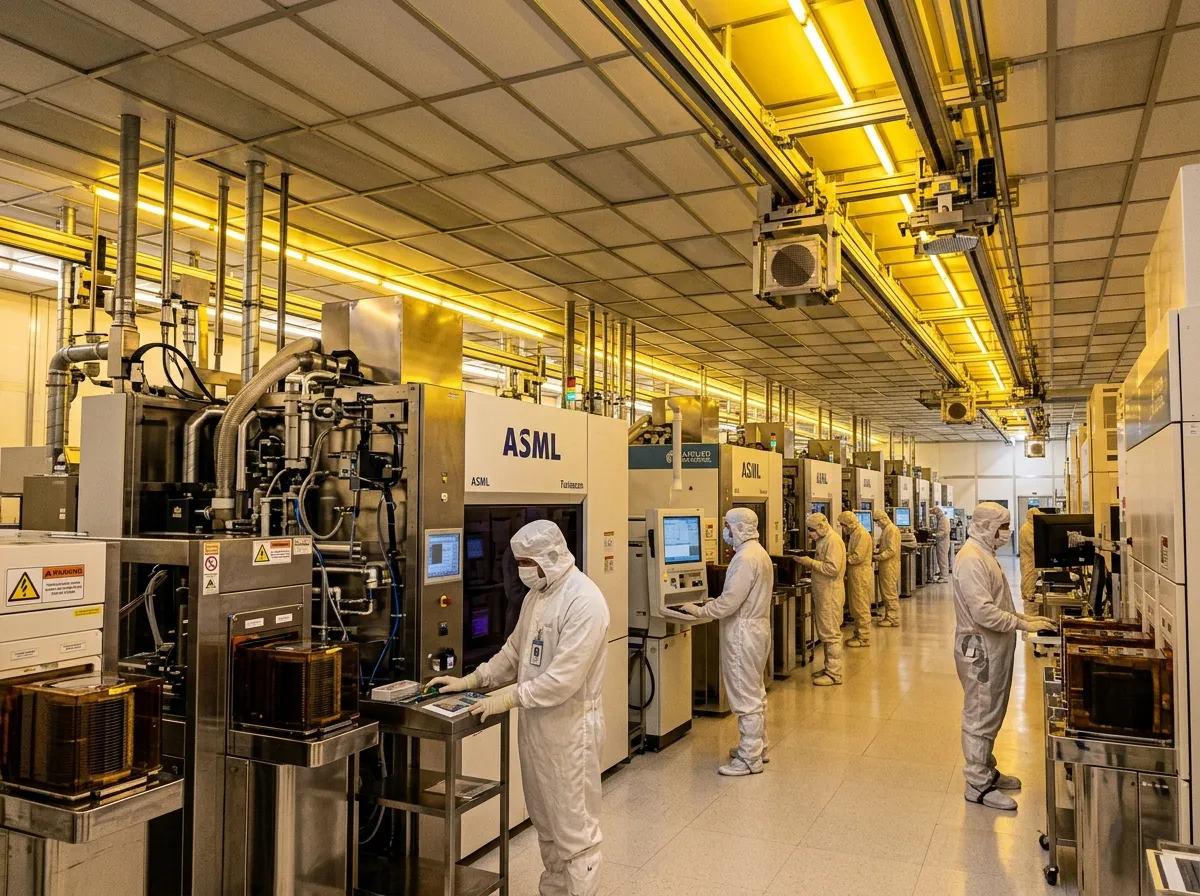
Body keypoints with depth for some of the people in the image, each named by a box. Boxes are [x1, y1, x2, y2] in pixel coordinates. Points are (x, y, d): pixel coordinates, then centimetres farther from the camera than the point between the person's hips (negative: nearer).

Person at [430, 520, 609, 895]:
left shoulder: (585, 601, -20)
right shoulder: (536, 594, 8)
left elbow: (564, 678, -25)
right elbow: (514, 652, 16)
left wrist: (508, 699, -22)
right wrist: (469, 681, 6)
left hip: (570, 726, -9)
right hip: (534, 722, 9)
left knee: (574, 828, 4)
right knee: (545, 823, 20)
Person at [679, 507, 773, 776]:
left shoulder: (745, 558, -22)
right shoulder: (759, 553, 11)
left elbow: (729, 603, -24)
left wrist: (698, 611, -13)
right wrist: (715, 603, 14)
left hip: (743, 633, -11)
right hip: (756, 629, 11)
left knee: (747, 699, -2)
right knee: (756, 693, 20)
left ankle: (749, 760, 5)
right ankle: (757, 747, 32)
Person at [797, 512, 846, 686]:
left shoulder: (833, 541, -16)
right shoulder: (824, 540, 14)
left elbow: (833, 568, -24)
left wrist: (811, 562, -19)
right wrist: (810, 563, 8)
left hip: (830, 594, -10)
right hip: (823, 594, 10)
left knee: (831, 634, -6)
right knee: (825, 633, 16)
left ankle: (834, 674, -1)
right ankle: (829, 667, 25)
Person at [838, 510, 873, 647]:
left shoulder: (862, 534, -17)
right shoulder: (854, 533, 15)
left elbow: (858, 556, -23)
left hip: (861, 575, -10)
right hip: (854, 575, 10)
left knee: (861, 607, -4)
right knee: (856, 607, 15)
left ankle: (864, 638, 1)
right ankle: (858, 634, 23)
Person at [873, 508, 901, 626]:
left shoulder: (892, 529, -16)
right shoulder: (886, 529, 14)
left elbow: (892, 550, -22)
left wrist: (879, 557, -20)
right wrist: (877, 552, 9)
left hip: (890, 566, -10)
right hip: (885, 566, 10)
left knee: (890, 593, -4)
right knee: (886, 592, 14)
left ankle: (893, 619, 1)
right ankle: (889, 616, 21)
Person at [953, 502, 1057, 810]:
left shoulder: (984, 554, 13)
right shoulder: (971, 560, -21)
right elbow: (984, 612, -28)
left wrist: (1023, 617, 9)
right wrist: (1024, 625, -23)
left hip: (993, 649, 10)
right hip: (980, 650, -10)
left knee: (990, 714, 20)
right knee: (980, 716, 0)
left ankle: (985, 770, 33)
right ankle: (978, 784, 10)